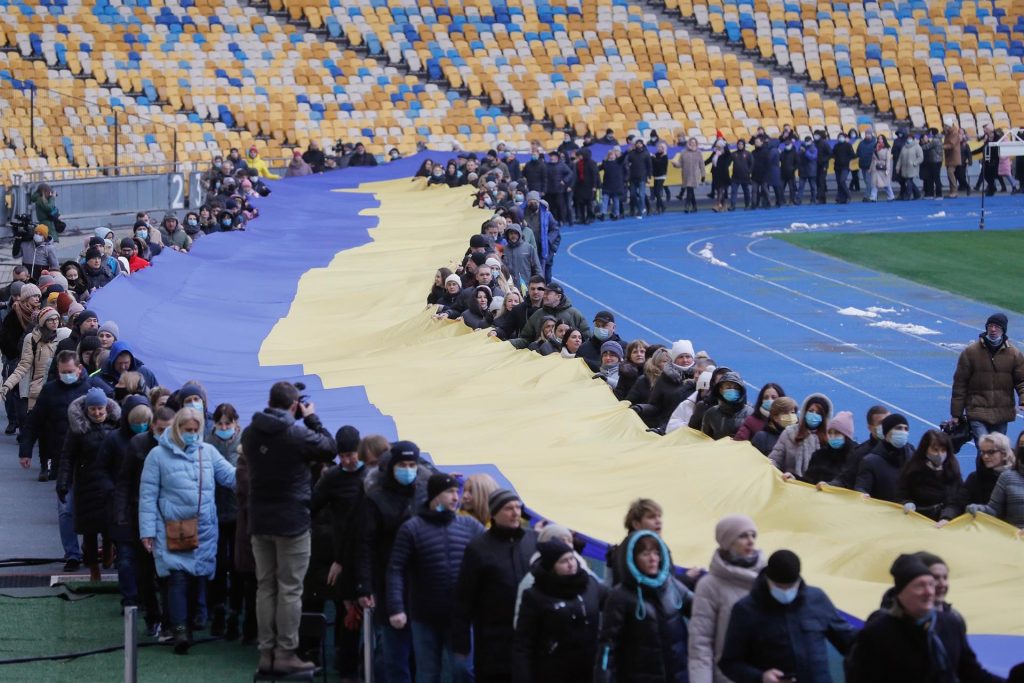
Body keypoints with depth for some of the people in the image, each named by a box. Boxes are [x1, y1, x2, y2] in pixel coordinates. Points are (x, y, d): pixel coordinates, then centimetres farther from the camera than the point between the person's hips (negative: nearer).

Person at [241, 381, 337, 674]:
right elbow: (328, 447, -3)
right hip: (292, 522, -6)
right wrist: (312, 419, 8)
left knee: (265, 587, 12)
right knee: (289, 589, -1)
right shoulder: (297, 434, -16)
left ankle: (266, 652, 13)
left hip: (260, 522, 6)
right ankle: (285, 655, 0)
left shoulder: (250, 434, 2)